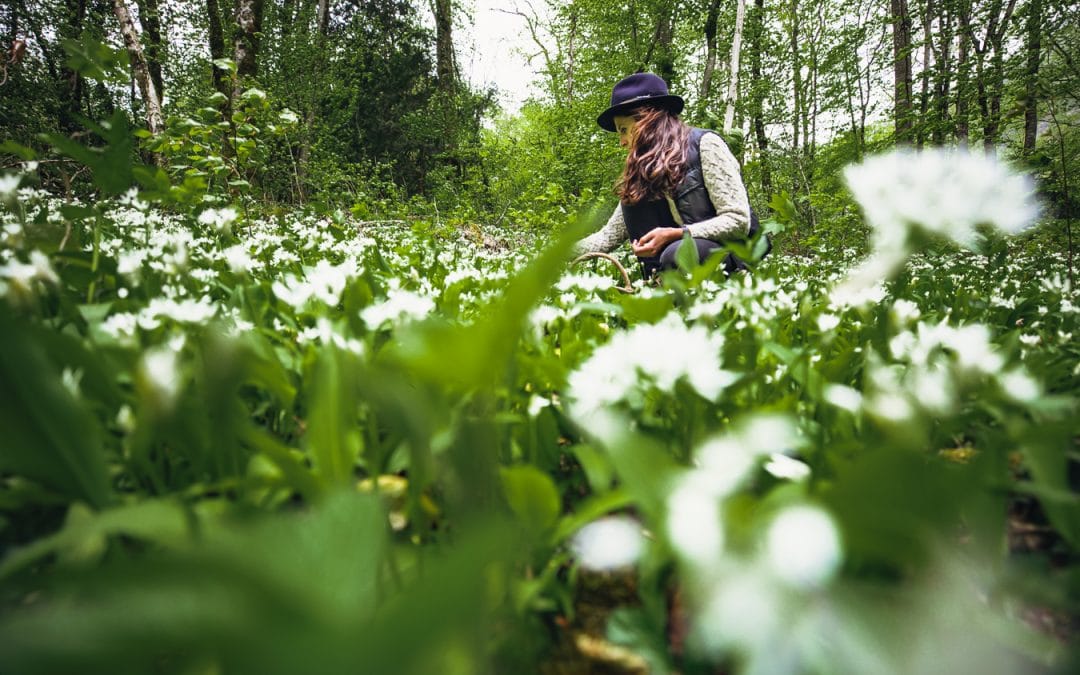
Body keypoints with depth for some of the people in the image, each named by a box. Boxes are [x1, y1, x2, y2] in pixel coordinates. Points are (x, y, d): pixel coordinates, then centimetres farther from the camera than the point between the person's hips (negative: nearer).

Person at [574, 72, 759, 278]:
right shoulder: (641, 171, 9)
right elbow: (608, 236, 9)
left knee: (677, 255, -36)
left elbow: (739, 222, -15)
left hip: (733, 255, -7)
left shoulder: (705, 144, -8)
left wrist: (674, 235, -24)